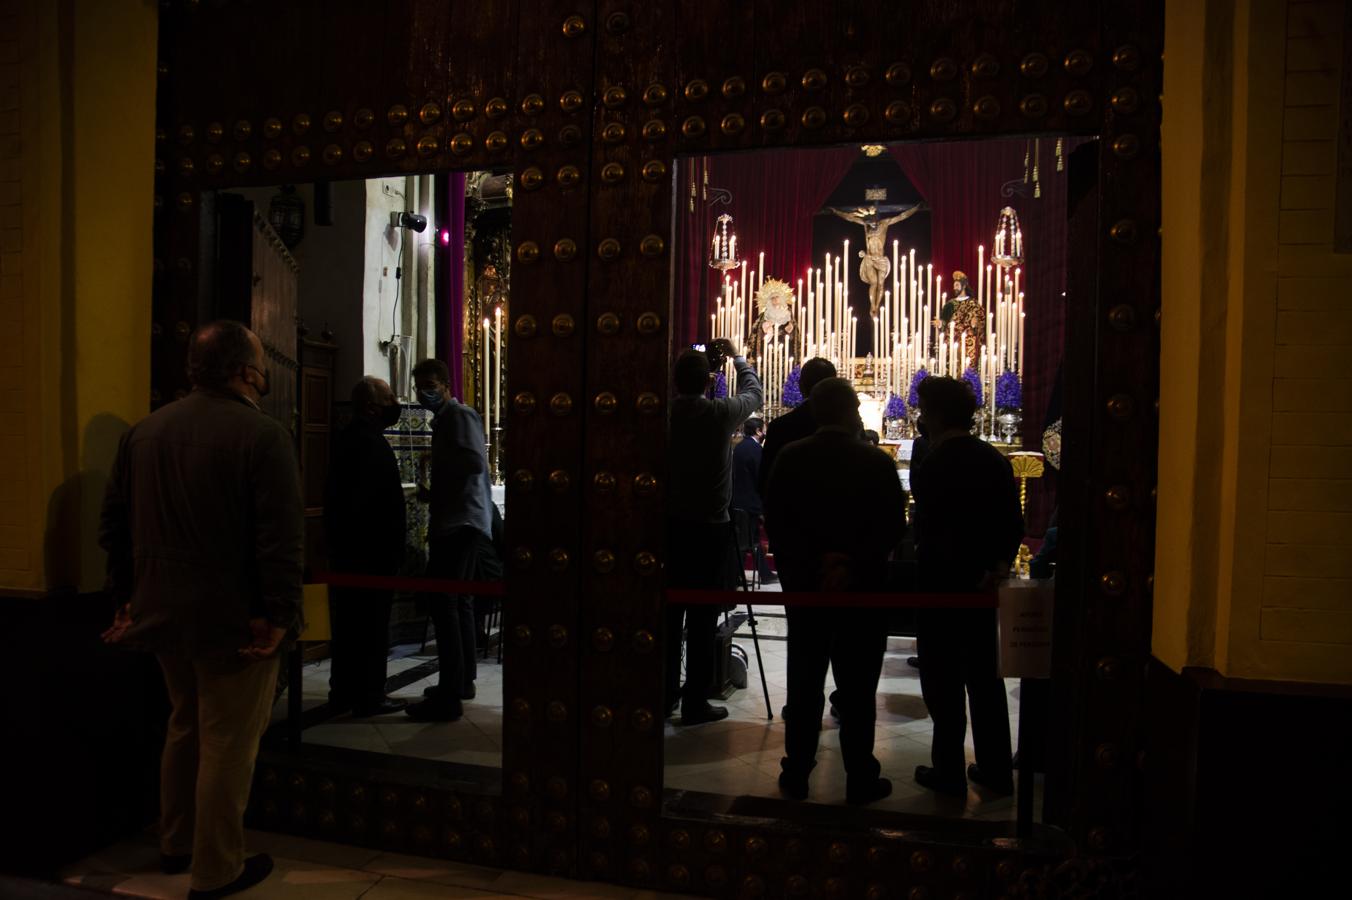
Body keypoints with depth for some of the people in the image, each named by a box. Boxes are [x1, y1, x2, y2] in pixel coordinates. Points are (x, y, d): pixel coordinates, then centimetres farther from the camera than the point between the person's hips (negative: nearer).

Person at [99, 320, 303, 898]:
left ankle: (176, 845, 37)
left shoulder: (143, 431, 5)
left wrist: (129, 597, 16)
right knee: (228, 744, 6)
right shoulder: (263, 436, -17)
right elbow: (281, 540, -22)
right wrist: (279, 616, -15)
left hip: (163, 614, 7)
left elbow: (114, 525, 9)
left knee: (185, 727, 24)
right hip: (235, 622, -7)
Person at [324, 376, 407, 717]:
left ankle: (343, 689, 24)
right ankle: (369, 695, 3)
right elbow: (384, 501, -21)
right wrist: (392, 549, -17)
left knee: (348, 619, 15)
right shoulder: (371, 443, -17)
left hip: (345, 546, 10)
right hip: (372, 548, -10)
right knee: (373, 622, -3)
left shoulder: (345, 438, 14)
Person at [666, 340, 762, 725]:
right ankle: (695, 702, 7)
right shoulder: (720, 413, -9)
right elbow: (753, 392, 11)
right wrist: (736, 357, 24)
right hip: (710, 529, -4)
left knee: (670, 612, 12)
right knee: (702, 617, 1)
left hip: (671, 526, 4)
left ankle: (666, 693, 23)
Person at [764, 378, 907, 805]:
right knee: (858, 688, 7)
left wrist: (815, 561, -9)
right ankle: (861, 781, 15)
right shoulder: (878, 462, -9)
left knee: (804, 684, 12)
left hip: (804, 583, 2)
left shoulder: (789, 458, -3)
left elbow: (775, 521, -7)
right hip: (864, 590, -2)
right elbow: (893, 528, -12)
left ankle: (796, 774, 20)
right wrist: (852, 567, -12)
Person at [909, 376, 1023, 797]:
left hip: (941, 584, -7)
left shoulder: (933, 465, -16)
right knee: (986, 677, 14)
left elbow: (928, 530, -15)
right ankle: (996, 770, 23)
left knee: (944, 681, 3)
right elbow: (1014, 524, 6)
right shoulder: (996, 460, 5)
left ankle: (949, 773, 11)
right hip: (984, 584, 7)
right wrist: (998, 566, 3)